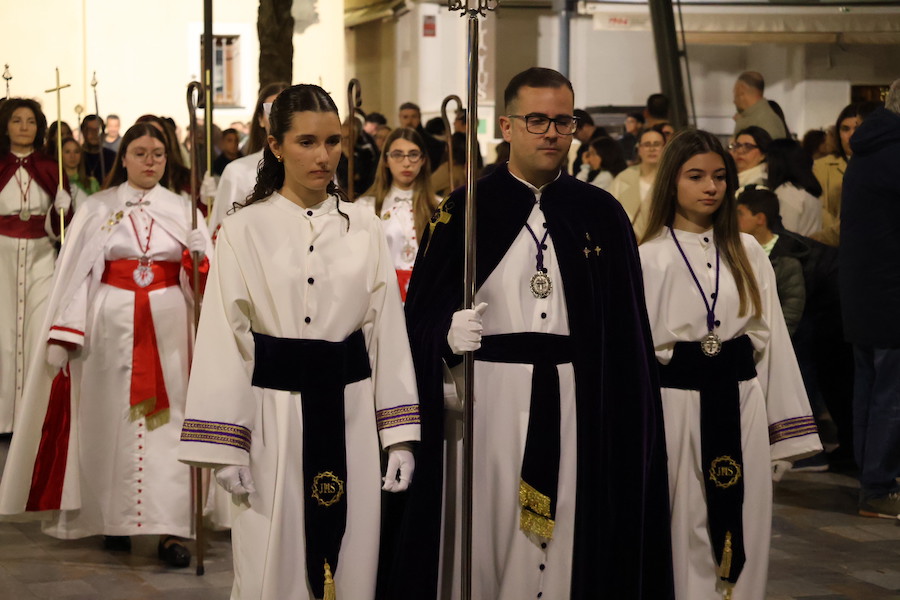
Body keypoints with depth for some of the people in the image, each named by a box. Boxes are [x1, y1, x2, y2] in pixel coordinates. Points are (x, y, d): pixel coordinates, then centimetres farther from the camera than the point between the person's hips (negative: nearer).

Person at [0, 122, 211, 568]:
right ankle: (114, 520, 15)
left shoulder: (182, 210, 10)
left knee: (167, 421, -5)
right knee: (112, 419, 3)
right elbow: (76, 274, 1)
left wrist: (201, 267, -20)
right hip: (111, 328, 0)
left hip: (167, 328, 1)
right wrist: (63, 336, -7)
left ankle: (170, 527, -6)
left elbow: (203, 278, 4)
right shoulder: (97, 209, 6)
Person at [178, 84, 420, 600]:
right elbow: (225, 339, -3)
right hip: (274, 412, -2)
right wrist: (224, 448, -6)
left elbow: (388, 331, 5)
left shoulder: (365, 228, 4)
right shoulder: (244, 230, -2)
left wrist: (400, 436, 1)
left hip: (350, 412, 2)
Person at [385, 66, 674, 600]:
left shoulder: (602, 214, 6)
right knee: (485, 542, 2)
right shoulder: (463, 212, 2)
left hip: (579, 405, 1)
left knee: (569, 545, 4)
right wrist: (448, 332, -21)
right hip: (488, 401, -1)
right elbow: (422, 315, 0)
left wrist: (632, 420, 0)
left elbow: (626, 326, 6)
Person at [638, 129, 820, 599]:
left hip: (741, 407, 3)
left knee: (741, 538, 7)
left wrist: (783, 434, 6)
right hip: (678, 407, -3)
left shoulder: (748, 253, 7)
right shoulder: (649, 259, -3)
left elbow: (772, 340, 8)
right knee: (684, 538, 5)